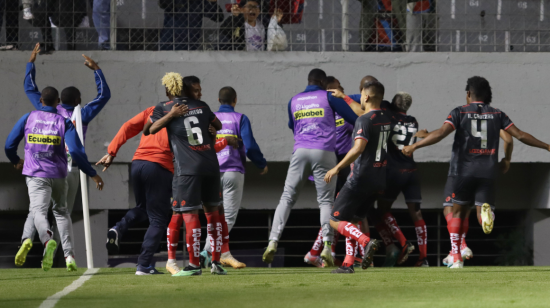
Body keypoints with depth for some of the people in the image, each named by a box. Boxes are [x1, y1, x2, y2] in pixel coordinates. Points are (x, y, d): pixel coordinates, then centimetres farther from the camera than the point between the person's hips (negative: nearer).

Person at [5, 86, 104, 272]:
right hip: (58, 174, 2)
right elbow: (75, 151, -12)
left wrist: (16, 161, 28)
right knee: (61, 211, 19)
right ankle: (69, 255, 10)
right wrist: (92, 174, -4)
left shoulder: (28, 118, 4)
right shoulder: (64, 122, 0)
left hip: (36, 175, -2)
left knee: (38, 210, -14)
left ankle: (48, 240, -47)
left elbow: (9, 146, 6)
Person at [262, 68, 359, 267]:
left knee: (287, 198, 4)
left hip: (300, 152, 2)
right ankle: (327, 246, -11)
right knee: (326, 201, 3)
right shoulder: (329, 97, 5)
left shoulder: (294, 101, 16)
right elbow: (354, 118, 5)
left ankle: (273, 242, -10)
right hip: (324, 153, -2)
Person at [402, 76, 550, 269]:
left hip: (464, 171, -1)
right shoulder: (497, 114, 8)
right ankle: (486, 210, -30)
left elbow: (441, 133, -12)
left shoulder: (460, 113, 1)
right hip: (488, 171, 1)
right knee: (485, 204, 9)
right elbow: (520, 136, 6)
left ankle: (456, 257, 7)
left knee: (458, 211, 13)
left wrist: (414, 146, -11)